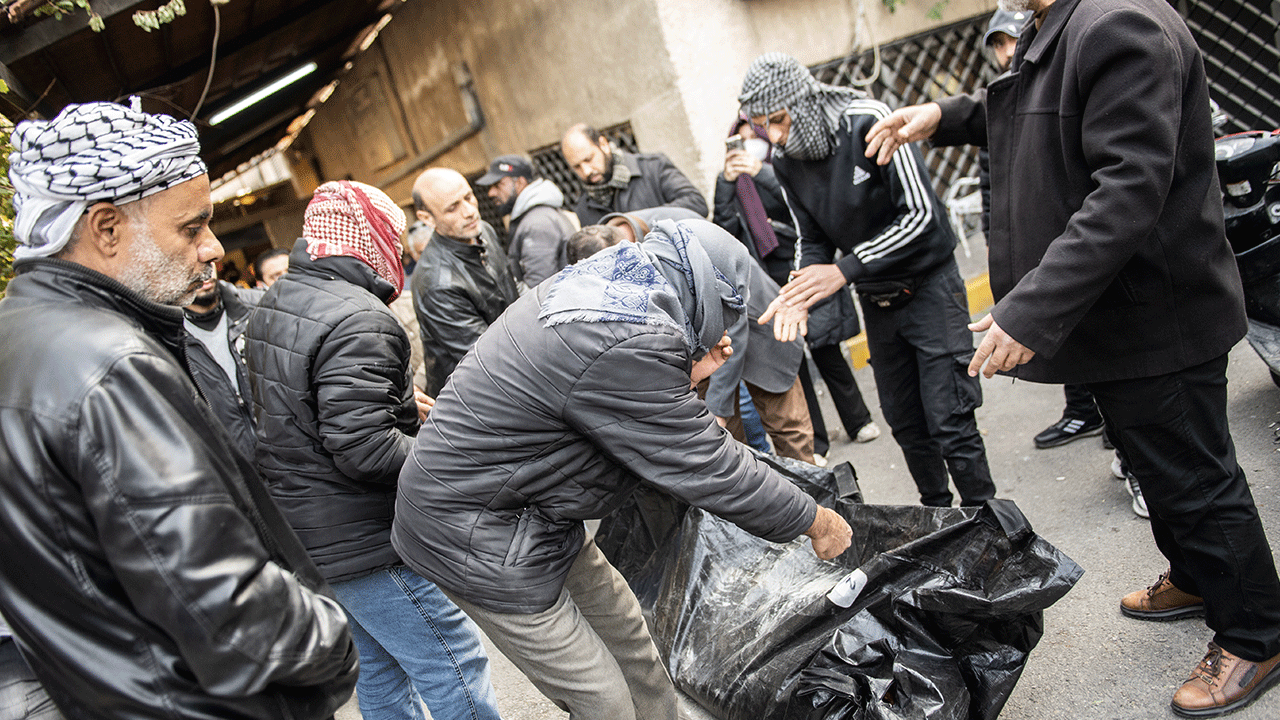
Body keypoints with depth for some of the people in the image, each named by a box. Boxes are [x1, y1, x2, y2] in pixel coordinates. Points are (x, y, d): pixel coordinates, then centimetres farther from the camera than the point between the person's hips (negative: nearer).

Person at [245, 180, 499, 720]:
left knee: (380, 675, 23)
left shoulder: (272, 305, 9)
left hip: (302, 532, 10)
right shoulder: (357, 320, -23)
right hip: (363, 545, -10)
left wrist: (398, 401, 16)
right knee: (455, 670, 2)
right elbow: (364, 450, -28)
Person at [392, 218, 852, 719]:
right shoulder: (630, 346, -30)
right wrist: (816, 521, -9)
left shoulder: (603, 284, 2)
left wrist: (686, 379, -1)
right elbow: (710, 470, -22)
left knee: (624, 629, 20)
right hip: (478, 540, -10)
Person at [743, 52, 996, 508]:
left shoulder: (867, 121, -20)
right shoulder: (786, 164, -3)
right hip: (875, 300, 6)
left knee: (949, 422, -7)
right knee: (905, 423, 13)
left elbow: (922, 213, -21)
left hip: (927, 284, -6)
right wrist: (800, 288, -16)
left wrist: (844, 270, -24)